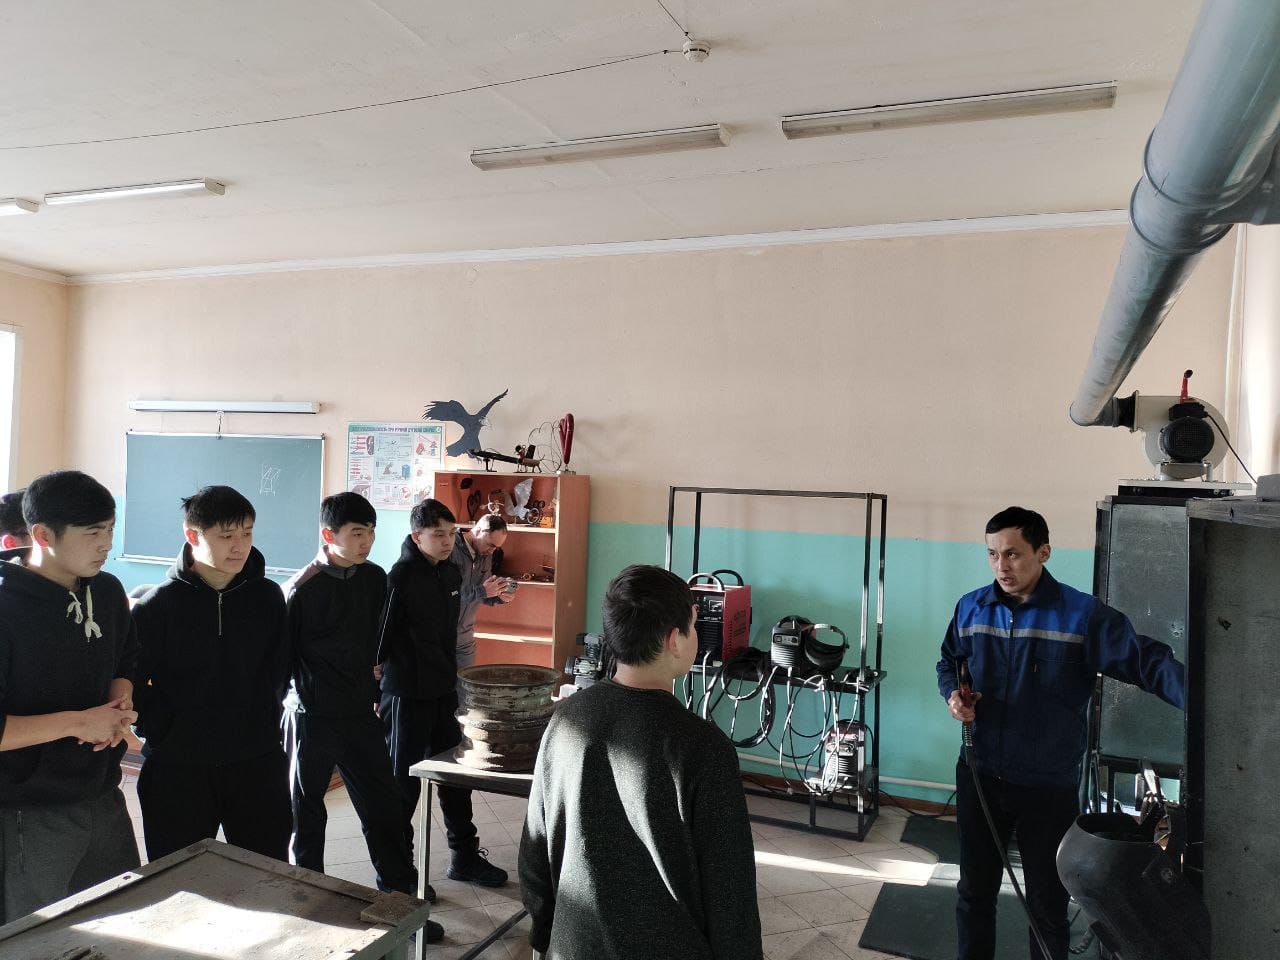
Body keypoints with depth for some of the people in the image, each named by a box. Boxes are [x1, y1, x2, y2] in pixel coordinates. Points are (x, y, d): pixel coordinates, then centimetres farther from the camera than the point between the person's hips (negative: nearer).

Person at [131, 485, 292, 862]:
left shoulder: (267, 597, 1)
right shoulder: (157, 606, -8)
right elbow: (132, 683, -4)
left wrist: (263, 724, 0)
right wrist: (164, 734, -9)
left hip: (258, 764, 2)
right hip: (178, 771, -2)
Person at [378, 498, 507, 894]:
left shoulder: (451, 573, 7)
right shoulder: (400, 577, -16)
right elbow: (381, 637, -16)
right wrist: (376, 692, -14)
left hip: (443, 691, 7)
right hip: (406, 695, -7)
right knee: (404, 783, 6)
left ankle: (464, 857, 29)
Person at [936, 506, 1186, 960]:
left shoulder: (1084, 615, -13)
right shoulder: (971, 608, 0)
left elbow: (1148, 660, -19)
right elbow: (949, 662, 14)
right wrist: (953, 694, -7)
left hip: (1049, 787, -3)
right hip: (979, 777, 3)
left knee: (1047, 904, 15)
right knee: (975, 890, 19)